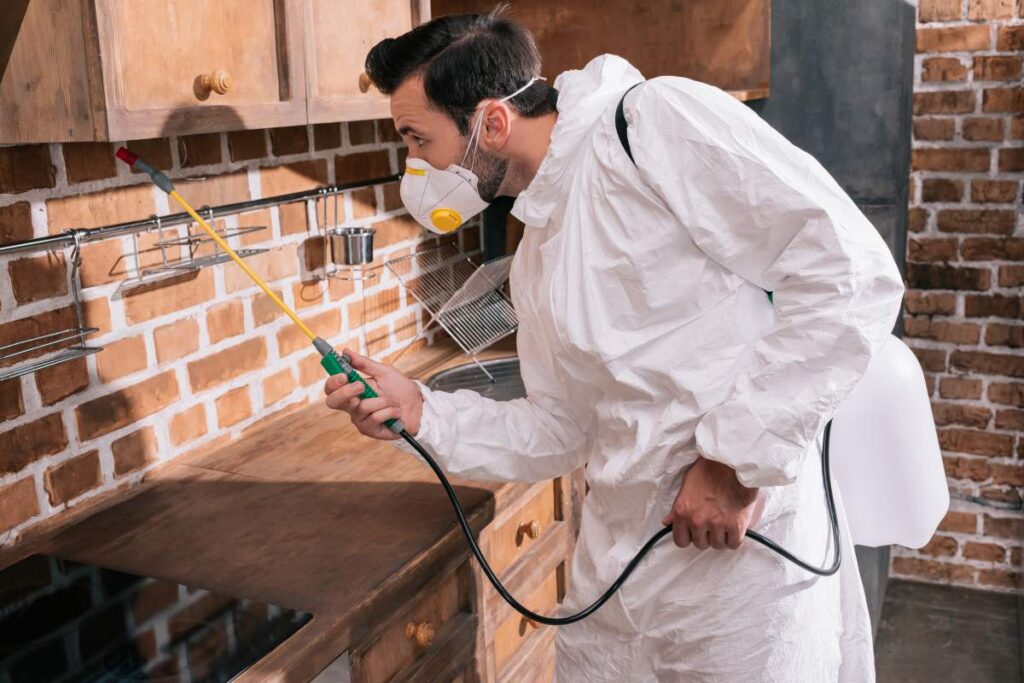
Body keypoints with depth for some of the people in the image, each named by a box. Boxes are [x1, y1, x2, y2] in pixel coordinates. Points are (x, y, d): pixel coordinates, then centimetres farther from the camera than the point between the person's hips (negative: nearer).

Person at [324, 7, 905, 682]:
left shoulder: (659, 121, -13)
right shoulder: (536, 256, 11)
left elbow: (852, 268, -20)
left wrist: (738, 456, -20)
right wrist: (420, 411, 3)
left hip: (743, 553, -7)